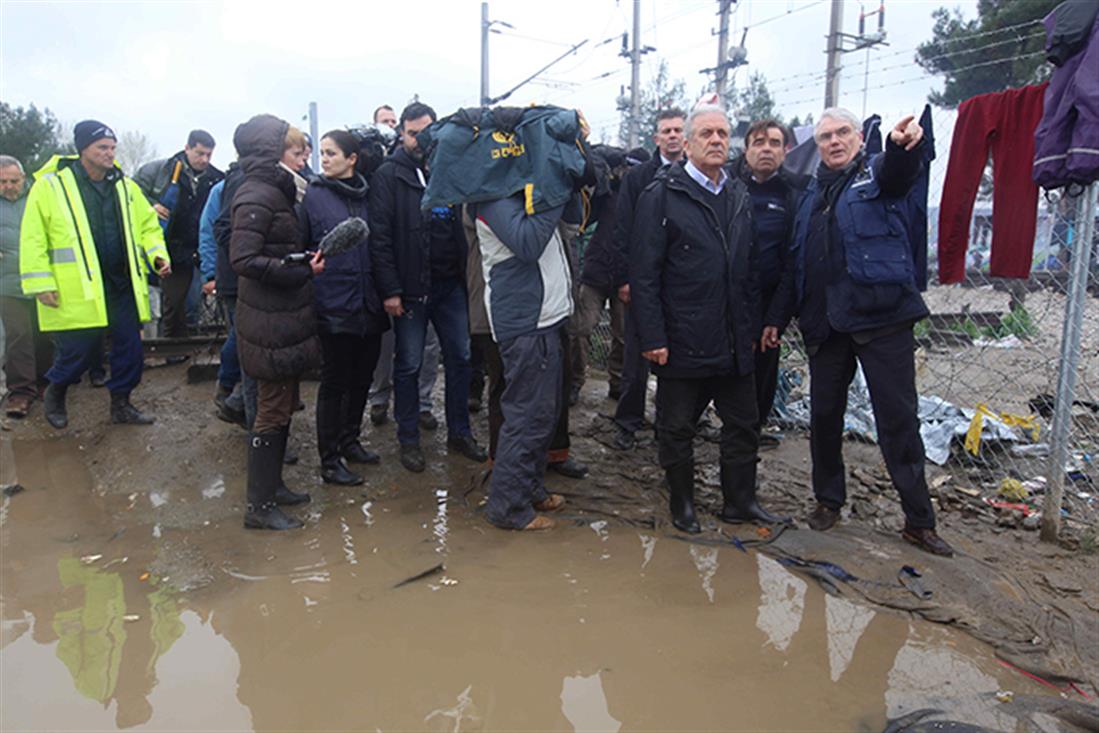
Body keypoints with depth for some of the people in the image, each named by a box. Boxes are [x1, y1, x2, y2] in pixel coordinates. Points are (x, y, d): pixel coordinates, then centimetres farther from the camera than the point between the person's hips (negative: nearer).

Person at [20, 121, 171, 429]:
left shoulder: (125, 186, 10)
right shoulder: (50, 185, -5)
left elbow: (148, 225, 16)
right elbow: (33, 239, -5)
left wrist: (157, 254, -3)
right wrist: (41, 283, -9)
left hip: (122, 286, 5)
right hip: (78, 291, -5)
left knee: (130, 348, 7)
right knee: (77, 351, 2)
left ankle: (121, 403, 26)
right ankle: (54, 396, 31)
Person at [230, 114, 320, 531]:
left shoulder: (277, 193, 15)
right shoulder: (257, 196, -15)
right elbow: (243, 258, -23)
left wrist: (306, 263, 5)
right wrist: (301, 270, -24)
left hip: (287, 317, 10)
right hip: (270, 323, -10)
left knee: (283, 404, 17)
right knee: (273, 410, -2)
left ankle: (272, 485, 31)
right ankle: (260, 507, 9)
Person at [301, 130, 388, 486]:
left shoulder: (367, 195, 8)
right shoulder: (314, 196, -2)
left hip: (369, 304, 4)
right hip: (334, 305, -4)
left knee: (362, 376, 14)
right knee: (335, 382, 1)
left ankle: (349, 440, 34)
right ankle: (329, 461, 13)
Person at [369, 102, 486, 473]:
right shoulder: (388, 175, -4)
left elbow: (462, 227, 12)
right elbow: (380, 237, -9)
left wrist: (466, 273, 2)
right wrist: (389, 290, -15)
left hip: (450, 284, 4)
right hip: (410, 288, -4)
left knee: (459, 358, 9)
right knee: (408, 366, 5)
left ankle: (459, 432, 23)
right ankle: (409, 439, 19)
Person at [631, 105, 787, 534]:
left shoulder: (740, 197, 12)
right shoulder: (662, 196, -6)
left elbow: (749, 270, 15)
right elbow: (644, 274, -11)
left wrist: (751, 329, 11)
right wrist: (652, 337, -15)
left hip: (735, 343, 6)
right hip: (682, 343, -5)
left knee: (743, 425, 13)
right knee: (677, 429, 8)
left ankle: (739, 502, 30)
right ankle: (682, 505, 27)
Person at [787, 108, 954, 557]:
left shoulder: (877, 173, 4)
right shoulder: (812, 194, 18)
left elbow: (901, 170, -21)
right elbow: (800, 260, 19)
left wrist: (904, 144, -44)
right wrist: (799, 314, 9)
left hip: (881, 317, -4)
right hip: (826, 324, 5)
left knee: (899, 419, -1)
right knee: (824, 415, 11)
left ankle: (919, 520, 10)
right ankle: (828, 499, 29)